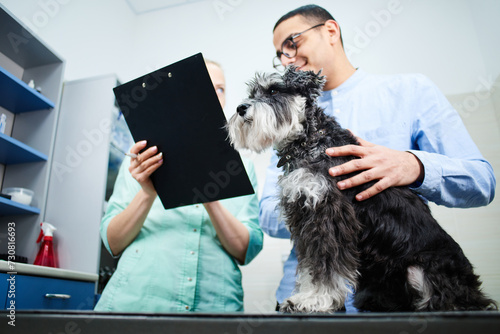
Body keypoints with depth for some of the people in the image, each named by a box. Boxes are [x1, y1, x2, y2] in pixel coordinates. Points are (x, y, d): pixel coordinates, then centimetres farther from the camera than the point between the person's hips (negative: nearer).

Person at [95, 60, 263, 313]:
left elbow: (247, 251, -1)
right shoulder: (146, 155, 7)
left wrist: (210, 199, -16)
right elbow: (112, 243, 3)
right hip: (136, 299, -1)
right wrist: (148, 193, -14)